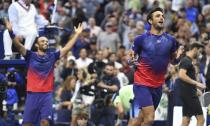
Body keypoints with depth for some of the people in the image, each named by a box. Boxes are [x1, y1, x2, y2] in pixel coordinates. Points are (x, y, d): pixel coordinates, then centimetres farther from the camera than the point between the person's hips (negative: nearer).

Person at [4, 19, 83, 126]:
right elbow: (18, 45, -10)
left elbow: (67, 48, 8)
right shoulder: (30, 56, 2)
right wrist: (11, 32, -25)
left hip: (47, 94, 1)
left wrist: (77, 34, 2)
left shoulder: (52, 56, 9)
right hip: (32, 94, -1)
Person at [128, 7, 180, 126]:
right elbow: (130, 56, 6)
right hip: (142, 83, -5)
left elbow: (174, 60, 16)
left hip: (158, 85, 5)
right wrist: (131, 60, -17)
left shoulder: (170, 40, 5)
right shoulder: (141, 39, -4)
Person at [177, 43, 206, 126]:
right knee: (200, 119, -11)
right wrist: (196, 83, -23)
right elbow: (181, 75, -25)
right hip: (189, 94, -10)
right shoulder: (186, 61, -12)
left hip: (189, 93, 10)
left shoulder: (188, 61, 19)